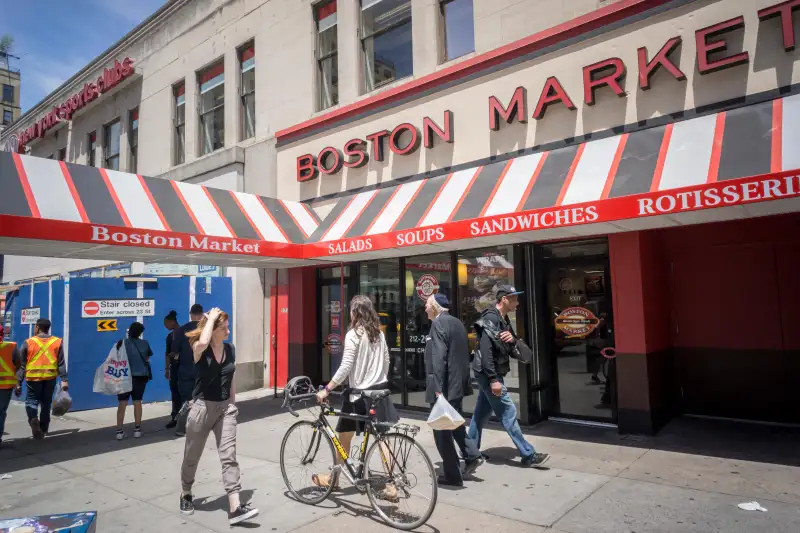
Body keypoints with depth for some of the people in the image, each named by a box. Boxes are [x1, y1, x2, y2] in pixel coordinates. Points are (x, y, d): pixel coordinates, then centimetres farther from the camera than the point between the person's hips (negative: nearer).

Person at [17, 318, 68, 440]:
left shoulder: (28, 342, -2)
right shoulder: (57, 342, 3)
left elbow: (21, 364, 1)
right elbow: (61, 363, 0)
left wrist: (18, 382, 6)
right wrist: (64, 380, 0)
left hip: (33, 377, -2)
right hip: (50, 377, 2)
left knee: (31, 400, 10)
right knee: (46, 403, 14)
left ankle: (33, 418, -20)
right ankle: (43, 429, 22)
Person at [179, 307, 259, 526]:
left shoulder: (230, 349, 4)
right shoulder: (199, 349, -11)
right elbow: (203, 342, -38)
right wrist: (211, 317, -24)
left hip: (225, 408, 3)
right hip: (202, 408, -3)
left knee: (229, 457, -5)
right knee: (192, 457, 14)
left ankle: (235, 508, -7)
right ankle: (186, 495, 41)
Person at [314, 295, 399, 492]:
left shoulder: (353, 335, -14)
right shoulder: (379, 334, 6)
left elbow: (345, 367, -19)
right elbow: (386, 362, 11)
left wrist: (326, 390, -15)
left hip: (358, 394, -6)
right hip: (379, 392, 6)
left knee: (344, 438, 12)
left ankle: (334, 478, 29)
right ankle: (390, 485, 5)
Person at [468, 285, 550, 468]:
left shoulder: (503, 319, 13)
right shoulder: (491, 318, -18)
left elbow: (510, 348, 16)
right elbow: (485, 351, -24)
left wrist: (512, 338, -8)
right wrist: (493, 379, -26)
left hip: (492, 373, 10)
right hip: (488, 374, -10)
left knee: (482, 412, 14)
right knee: (508, 411, -5)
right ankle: (528, 455, 2)